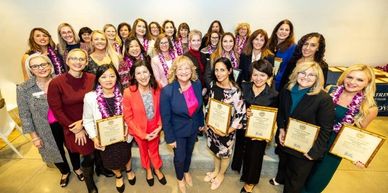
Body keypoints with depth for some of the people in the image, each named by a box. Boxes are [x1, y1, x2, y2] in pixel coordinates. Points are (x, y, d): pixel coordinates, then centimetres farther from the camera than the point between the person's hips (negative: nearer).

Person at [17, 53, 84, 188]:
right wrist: (34, 136, -4)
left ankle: (77, 168, 48)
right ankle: (65, 172, 51)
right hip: (48, 128, 1)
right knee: (57, 151, 21)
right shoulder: (23, 89, -9)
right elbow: (25, 115, -4)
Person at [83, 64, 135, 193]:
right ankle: (118, 176, 58)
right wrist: (94, 137, -18)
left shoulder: (123, 94, -17)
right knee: (111, 161, 24)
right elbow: (87, 120, -9)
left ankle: (129, 170, 61)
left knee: (126, 155, 26)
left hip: (123, 135, 0)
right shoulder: (90, 97, -19)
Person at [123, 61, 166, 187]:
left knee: (154, 150, 25)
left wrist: (160, 126, -11)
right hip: (139, 130, -1)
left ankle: (157, 169, 55)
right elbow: (128, 117, -16)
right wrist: (143, 134, -14)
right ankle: (148, 170, 56)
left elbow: (160, 110, -3)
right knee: (144, 151, 26)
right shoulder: (128, 93, -24)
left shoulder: (157, 89, -17)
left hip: (154, 128, 1)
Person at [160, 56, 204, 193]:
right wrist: (170, 138, -12)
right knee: (179, 157, 18)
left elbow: (199, 106, 1)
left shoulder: (197, 85, -14)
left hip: (193, 128, 4)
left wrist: (201, 122, 11)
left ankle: (186, 172, 60)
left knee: (189, 153, 27)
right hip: (177, 131, -4)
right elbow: (165, 117, -18)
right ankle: (180, 178, 51)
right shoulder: (167, 91, -27)